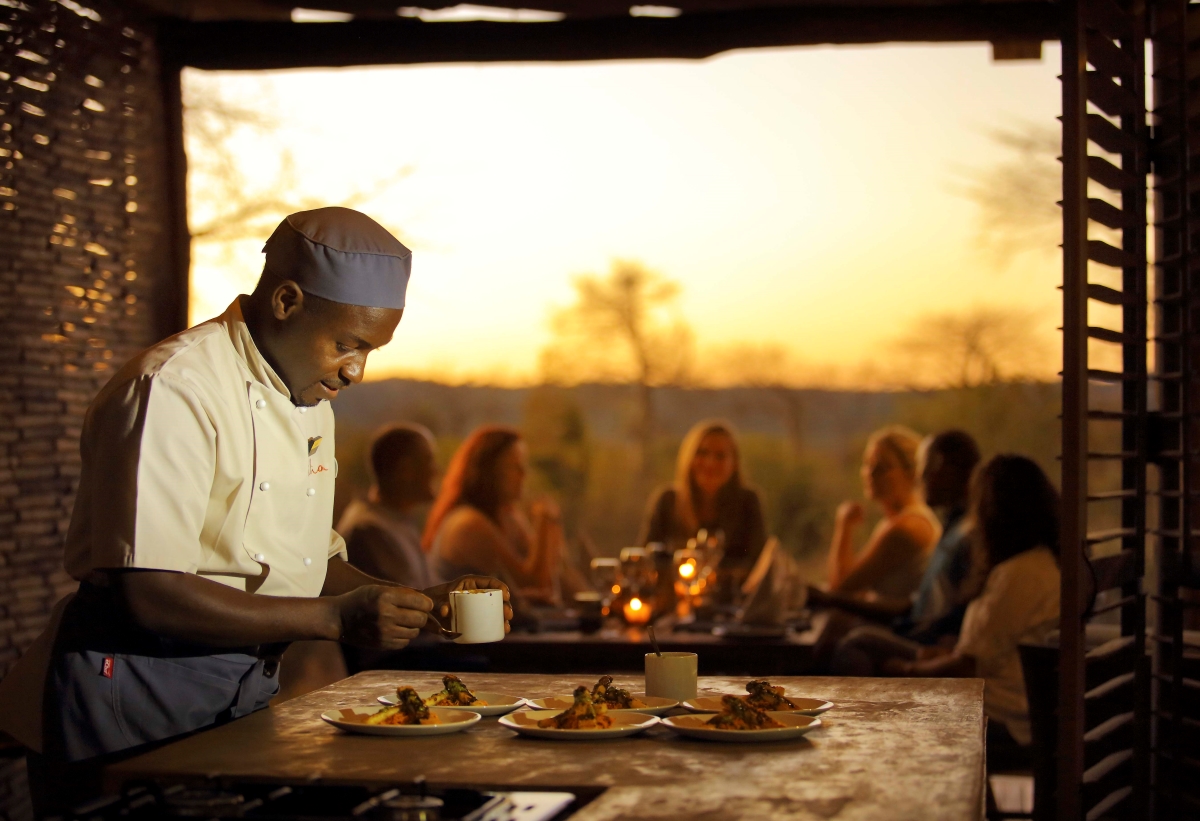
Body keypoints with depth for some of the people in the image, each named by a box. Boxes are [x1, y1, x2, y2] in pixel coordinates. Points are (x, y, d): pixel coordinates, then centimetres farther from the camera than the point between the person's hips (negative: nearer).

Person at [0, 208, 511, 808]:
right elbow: (152, 596, -24)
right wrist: (335, 617, -23)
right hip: (135, 698, -8)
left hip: (245, 691, 8)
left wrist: (420, 605, 1)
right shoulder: (174, 389, -18)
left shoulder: (312, 403, 13)